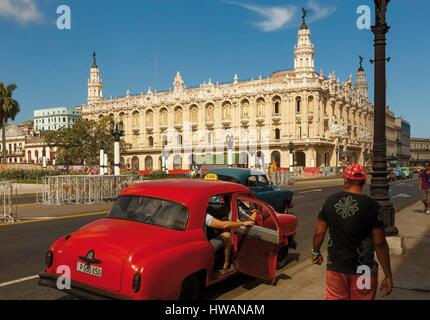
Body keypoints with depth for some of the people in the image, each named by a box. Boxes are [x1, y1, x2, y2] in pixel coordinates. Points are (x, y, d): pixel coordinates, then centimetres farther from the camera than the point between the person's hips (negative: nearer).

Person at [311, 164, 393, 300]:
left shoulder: (331, 201, -5)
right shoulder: (372, 206, -13)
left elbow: (319, 232, 0)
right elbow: (379, 243, -13)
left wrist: (316, 252, 18)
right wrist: (388, 276, -4)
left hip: (335, 267, 2)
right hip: (363, 270, -2)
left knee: (335, 297, 18)